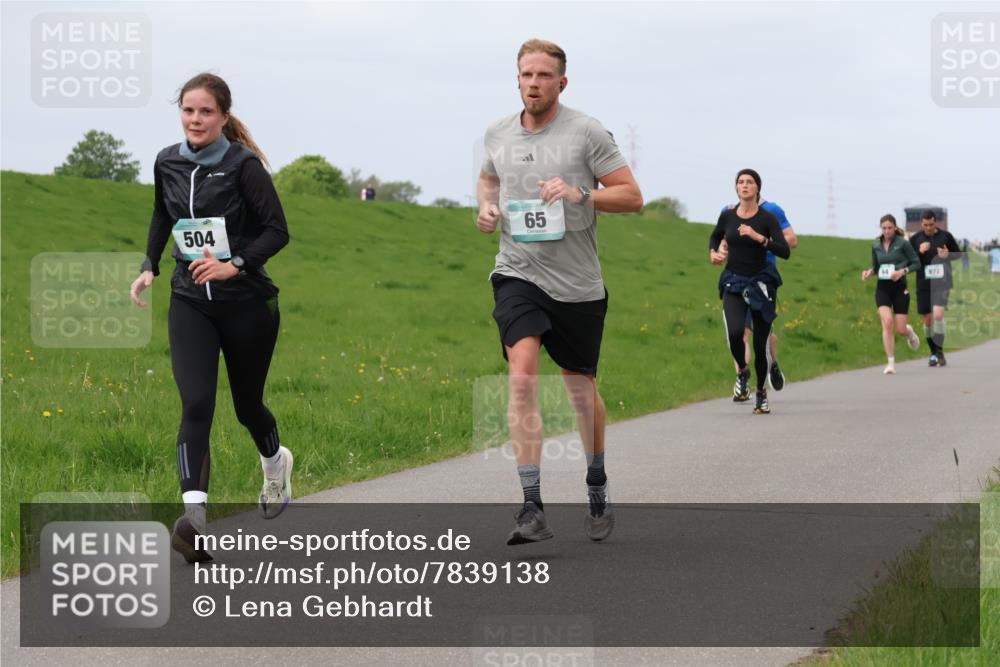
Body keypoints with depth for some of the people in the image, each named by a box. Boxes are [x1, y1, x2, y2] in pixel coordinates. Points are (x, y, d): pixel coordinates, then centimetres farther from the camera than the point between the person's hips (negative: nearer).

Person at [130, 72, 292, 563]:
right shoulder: (168, 163, 2)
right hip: (190, 302, 2)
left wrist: (234, 265, -25)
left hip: (247, 303, -2)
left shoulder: (244, 165, -12)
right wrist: (149, 266, 13)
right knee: (196, 406, -16)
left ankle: (276, 462, 49)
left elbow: (277, 231, -13)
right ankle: (193, 515, -26)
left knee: (247, 405, 14)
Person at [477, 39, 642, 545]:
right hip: (518, 274, 1)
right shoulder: (498, 134, 7)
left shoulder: (587, 133, -5)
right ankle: (532, 508, -21)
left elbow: (632, 196, -4)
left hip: (577, 284, -1)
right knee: (522, 376, -18)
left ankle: (597, 492, 36)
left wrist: (580, 193, -20)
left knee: (581, 387, 13)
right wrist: (486, 207, 7)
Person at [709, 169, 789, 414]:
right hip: (733, 283, 1)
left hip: (760, 283, -1)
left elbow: (785, 252, -17)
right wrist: (713, 252, 5)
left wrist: (758, 237, -25)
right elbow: (715, 236, 24)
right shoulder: (727, 216, 2)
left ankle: (761, 393, 20)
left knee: (760, 343, 1)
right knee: (735, 333, -23)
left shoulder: (767, 218, -7)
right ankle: (742, 371, 8)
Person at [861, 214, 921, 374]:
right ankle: (890, 363, -12)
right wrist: (869, 272, -4)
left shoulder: (902, 243, -6)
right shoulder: (876, 246, 6)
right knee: (887, 322, -18)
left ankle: (909, 332, 40)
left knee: (901, 330, -1)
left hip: (900, 288, -2)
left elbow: (916, 263, -1)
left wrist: (902, 271, -17)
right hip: (882, 288, 2)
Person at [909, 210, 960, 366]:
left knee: (938, 314, -20)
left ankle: (939, 352, -14)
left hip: (942, 282, -2)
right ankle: (933, 353, 22)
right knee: (927, 320, 6)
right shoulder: (915, 239, 3)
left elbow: (958, 254, 12)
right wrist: (919, 252, -13)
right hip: (924, 283, 2)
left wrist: (948, 255, -10)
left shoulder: (946, 236, 2)